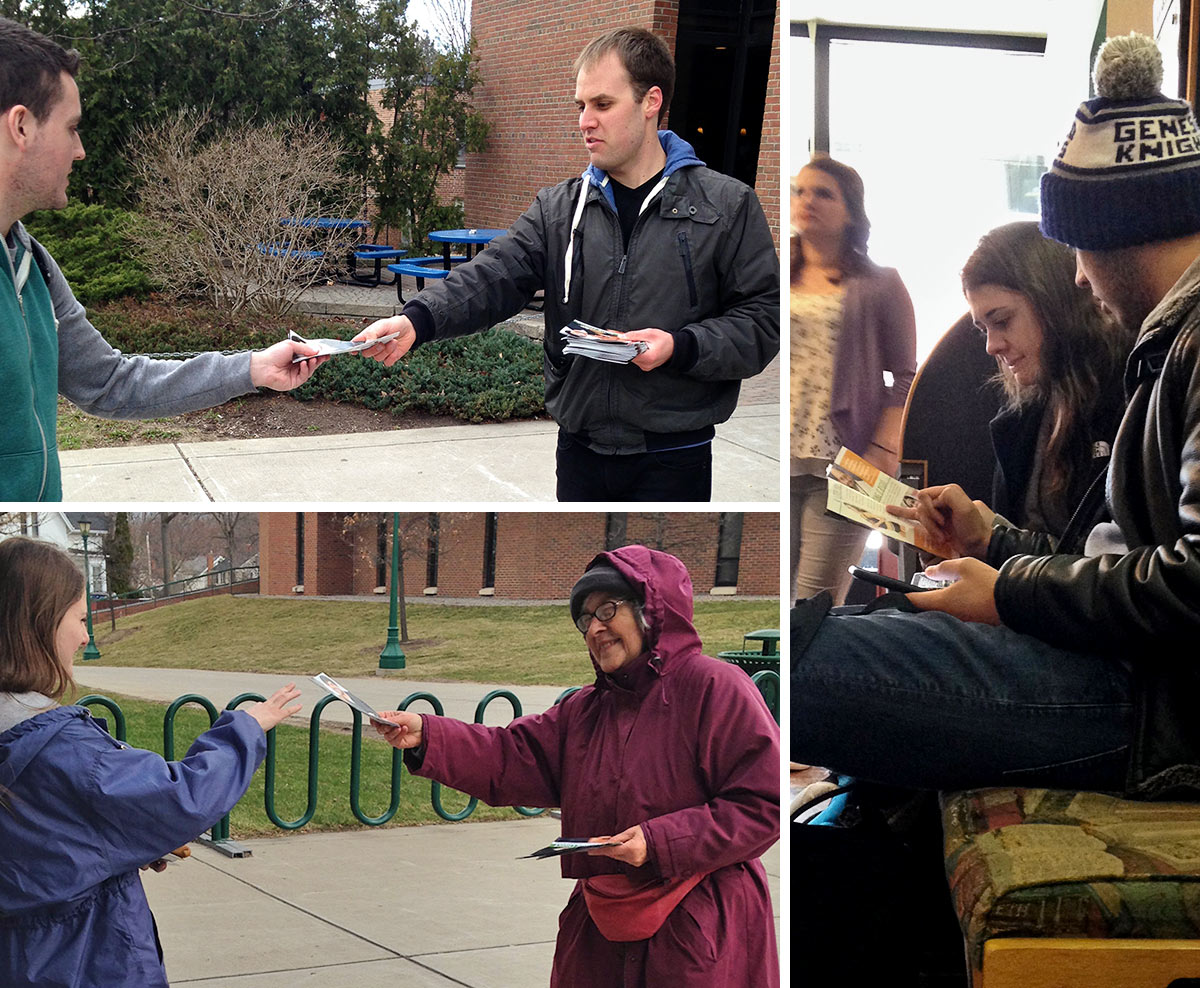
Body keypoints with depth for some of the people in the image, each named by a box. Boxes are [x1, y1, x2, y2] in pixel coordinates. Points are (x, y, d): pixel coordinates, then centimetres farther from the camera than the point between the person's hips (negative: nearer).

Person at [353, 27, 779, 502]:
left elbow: (763, 318, -4)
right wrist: (418, 320, -26)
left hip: (673, 458, -3)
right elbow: (495, 275, -8)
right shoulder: (558, 208, 6)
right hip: (580, 451, 4)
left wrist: (681, 348, -20)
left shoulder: (727, 207, -3)